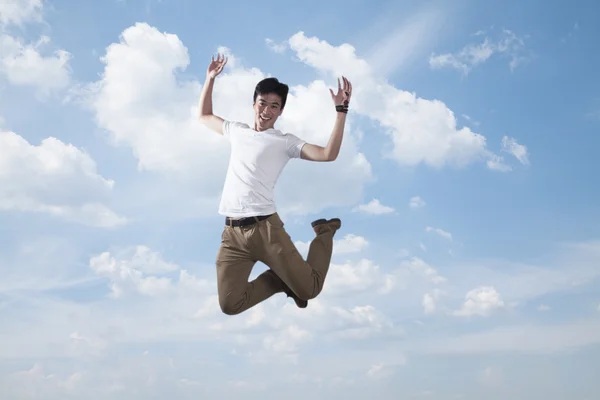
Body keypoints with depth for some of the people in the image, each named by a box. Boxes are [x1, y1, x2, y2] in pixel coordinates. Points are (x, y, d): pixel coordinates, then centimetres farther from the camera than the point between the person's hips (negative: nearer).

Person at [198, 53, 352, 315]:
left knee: (309, 289, -3)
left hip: (265, 227, -3)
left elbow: (328, 154, -9)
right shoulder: (237, 131, 20)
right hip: (232, 233, 4)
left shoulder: (285, 142, 5)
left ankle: (325, 232, 28)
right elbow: (204, 116, 36)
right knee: (230, 305, -11)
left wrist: (341, 110, -12)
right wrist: (210, 79, 28)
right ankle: (284, 279, 16)